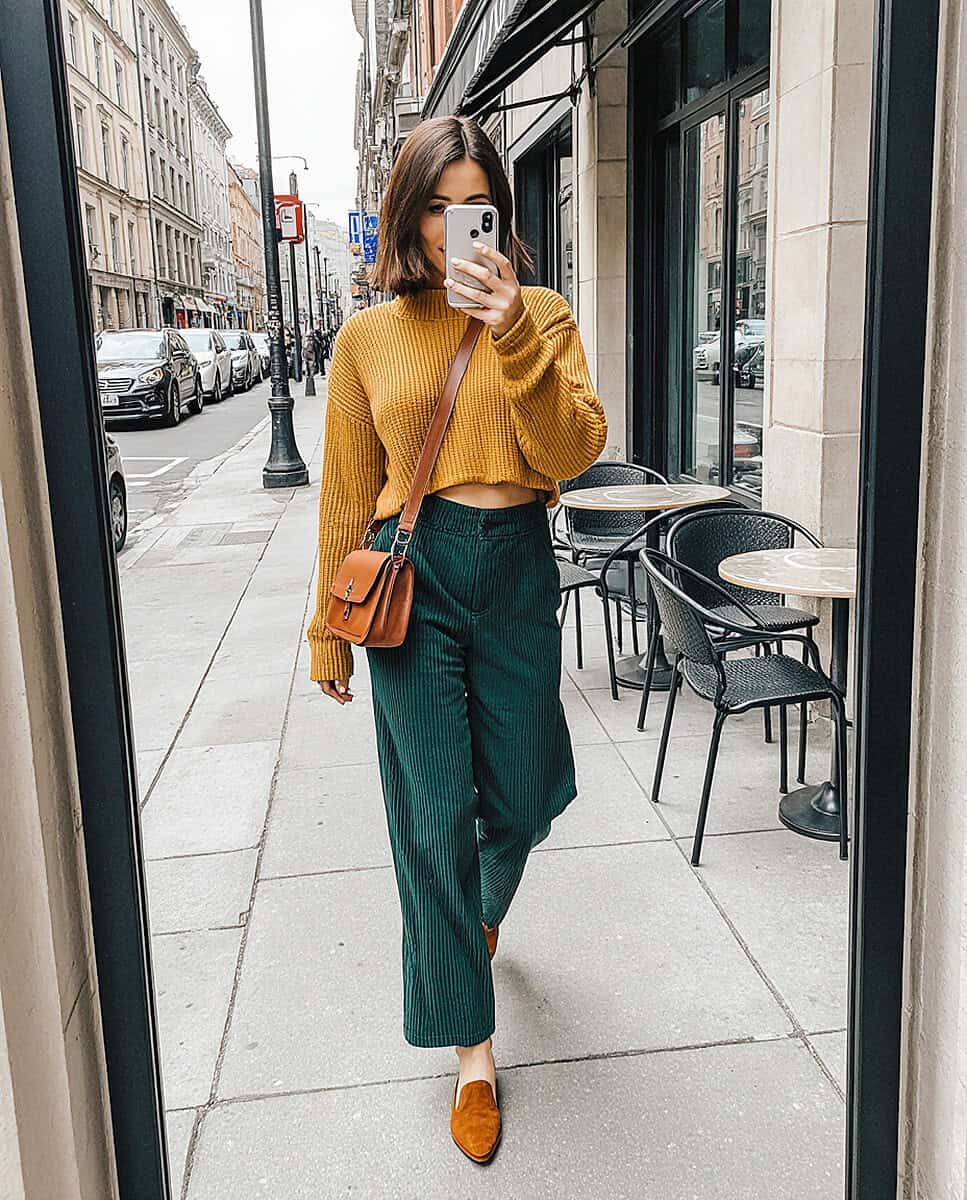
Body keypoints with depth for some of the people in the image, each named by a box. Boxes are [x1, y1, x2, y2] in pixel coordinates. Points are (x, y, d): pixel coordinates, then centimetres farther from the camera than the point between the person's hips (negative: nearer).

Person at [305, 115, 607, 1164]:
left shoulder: (541, 316, 3)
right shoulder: (368, 337, 3)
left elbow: (573, 452, -10)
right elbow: (349, 489, 7)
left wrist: (516, 338, -22)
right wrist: (331, 626, 10)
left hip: (516, 569, 1)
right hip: (412, 574, -1)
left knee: (520, 796, 13)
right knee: (435, 810, 1)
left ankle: (482, 909, 52)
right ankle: (472, 1048, 18)